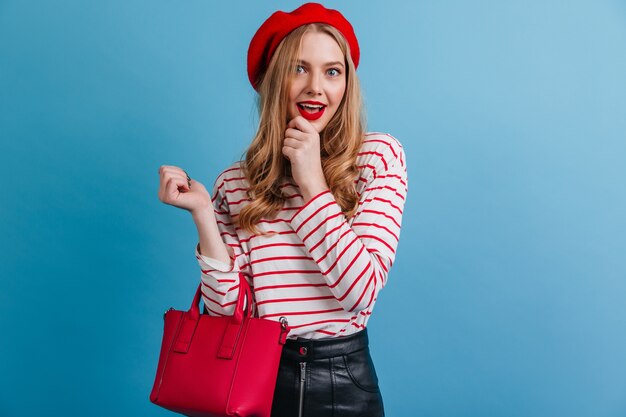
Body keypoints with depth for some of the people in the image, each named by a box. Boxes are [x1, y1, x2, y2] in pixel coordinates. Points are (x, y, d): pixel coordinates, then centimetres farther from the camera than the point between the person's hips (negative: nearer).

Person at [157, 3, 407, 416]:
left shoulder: (378, 156, -7)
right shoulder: (235, 182, -2)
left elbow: (362, 291, -15)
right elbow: (227, 310, -6)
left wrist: (312, 184, -17)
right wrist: (203, 214, -15)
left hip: (344, 381, -1)